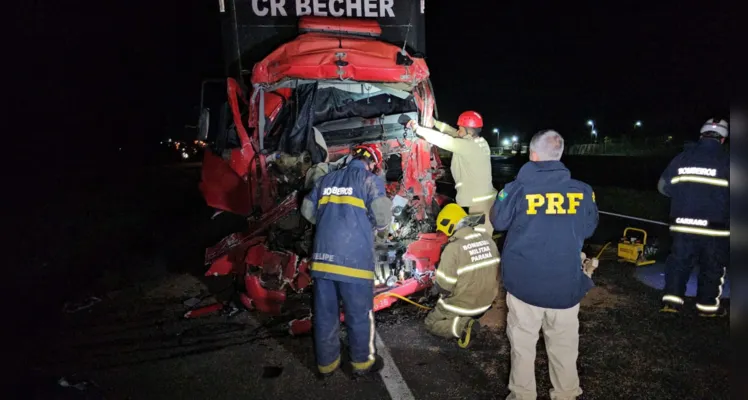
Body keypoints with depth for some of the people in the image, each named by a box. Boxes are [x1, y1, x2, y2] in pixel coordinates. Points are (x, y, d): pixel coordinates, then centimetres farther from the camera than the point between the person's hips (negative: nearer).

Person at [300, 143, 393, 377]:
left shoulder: (326, 180, 16)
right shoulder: (371, 180, 1)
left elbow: (308, 211, 19)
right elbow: (382, 215, -8)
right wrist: (381, 230, 13)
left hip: (323, 255, 5)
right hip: (355, 258, -5)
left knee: (325, 313, 14)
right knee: (359, 312, 11)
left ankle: (326, 362, 28)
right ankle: (362, 362, 25)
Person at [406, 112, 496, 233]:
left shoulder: (469, 146, -17)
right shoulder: (480, 143, 9)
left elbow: (443, 139, -18)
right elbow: (454, 134, 16)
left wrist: (417, 128, -10)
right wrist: (435, 123, 16)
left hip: (480, 203, -9)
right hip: (485, 199, 9)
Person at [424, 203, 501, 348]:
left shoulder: (453, 248, -27)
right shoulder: (487, 239, -7)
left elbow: (442, 288, -22)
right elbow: (494, 272, 5)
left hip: (461, 305, -7)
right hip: (485, 302, 7)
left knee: (431, 323, 15)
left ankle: (463, 326, -7)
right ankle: (465, 321, 10)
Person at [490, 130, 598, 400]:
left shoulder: (517, 188, -12)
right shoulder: (583, 190, -5)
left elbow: (499, 222, 4)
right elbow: (588, 229, 10)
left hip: (524, 280, -2)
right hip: (567, 282, 2)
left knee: (523, 342, 12)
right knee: (564, 343, 16)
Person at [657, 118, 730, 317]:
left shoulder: (682, 158, 2)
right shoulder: (726, 161, -6)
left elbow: (663, 186, 7)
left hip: (683, 224, 2)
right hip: (715, 227, -2)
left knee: (678, 261, 11)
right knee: (712, 267, 11)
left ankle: (671, 300, 8)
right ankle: (707, 306, 19)